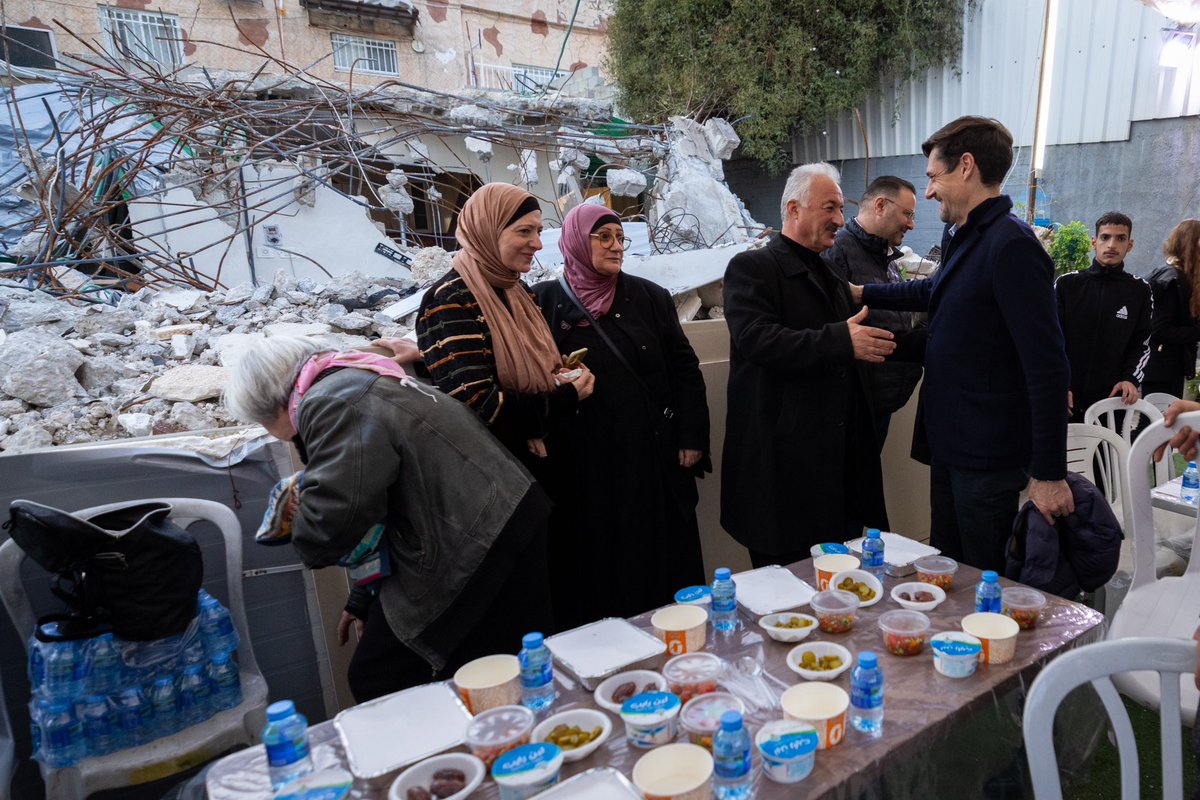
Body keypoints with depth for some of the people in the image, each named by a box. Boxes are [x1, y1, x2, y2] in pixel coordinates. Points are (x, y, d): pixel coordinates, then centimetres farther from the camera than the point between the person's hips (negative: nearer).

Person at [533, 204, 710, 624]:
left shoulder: (650, 297, 5)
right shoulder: (545, 301, -1)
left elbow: (685, 369, 5)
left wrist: (692, 439, 0)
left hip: (655, 457, 2)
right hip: (587, 464, -1)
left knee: (662, 562, 11)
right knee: (597, 565, 9)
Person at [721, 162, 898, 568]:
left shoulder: (831, 277, 21)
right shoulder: (751, 267, -6)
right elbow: (757, 338, -23)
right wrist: (842, 340, -27)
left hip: (840, 460, 8)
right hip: (785, 464, -8)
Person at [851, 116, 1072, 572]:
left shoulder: (1011, 246, -20)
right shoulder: (959, 237, 9)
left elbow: (1048, 367, -22)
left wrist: (1049, 474, -21)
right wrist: (862, 293, 28)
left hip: (988, 456, -9)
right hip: (950, 444, 9)